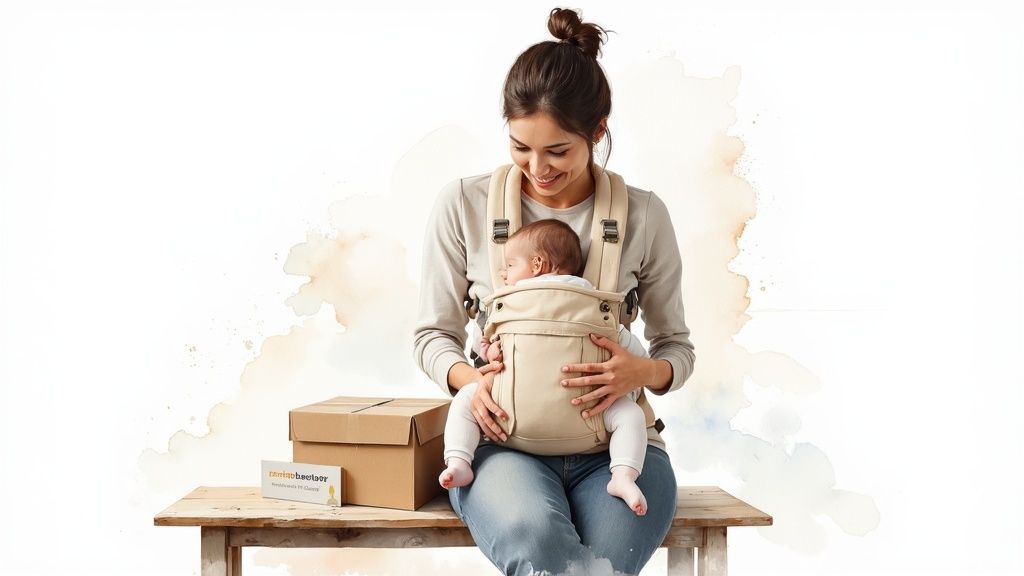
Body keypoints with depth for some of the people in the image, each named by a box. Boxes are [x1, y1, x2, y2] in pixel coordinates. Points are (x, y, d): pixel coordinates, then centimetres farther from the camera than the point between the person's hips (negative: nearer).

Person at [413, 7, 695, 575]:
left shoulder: (643, 215, 4)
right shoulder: (463, 205, 3)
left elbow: (677, 346, 11)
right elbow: (433, 333, 10)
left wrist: (644, 372, -14)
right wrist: (468, 378, -13)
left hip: (613, 444, 1)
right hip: (505, 438, 0)